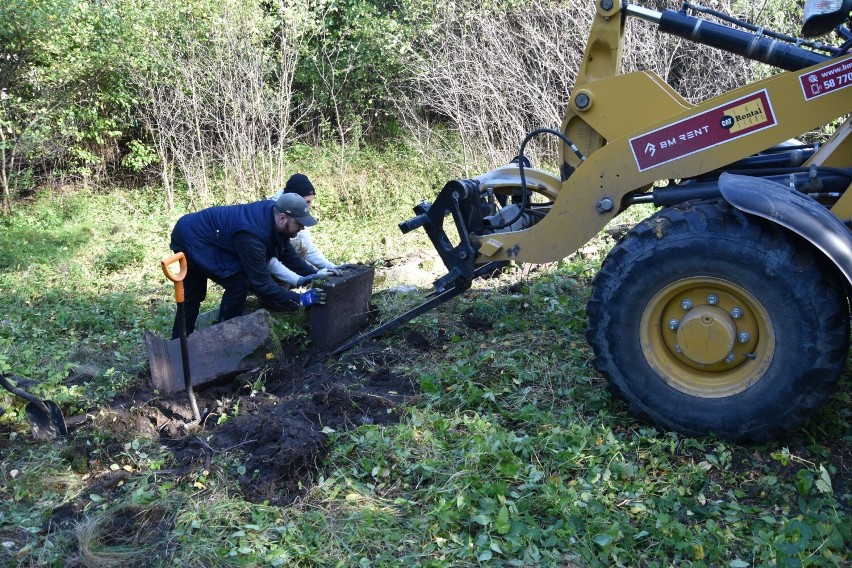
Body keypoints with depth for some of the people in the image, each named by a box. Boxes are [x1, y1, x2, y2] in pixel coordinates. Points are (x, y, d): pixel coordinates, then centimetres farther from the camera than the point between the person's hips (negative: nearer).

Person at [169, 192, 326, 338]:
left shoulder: (271, 213, -11)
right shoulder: (251, 235, -37)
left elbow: (287, 253, 5)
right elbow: (262, 284, -32)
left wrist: (315, 273, 0)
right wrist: (300, 300, -28)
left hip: (193, 232, 10)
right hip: (191, 238, -10)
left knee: (192, 295, 21)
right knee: (239, 283, -14)